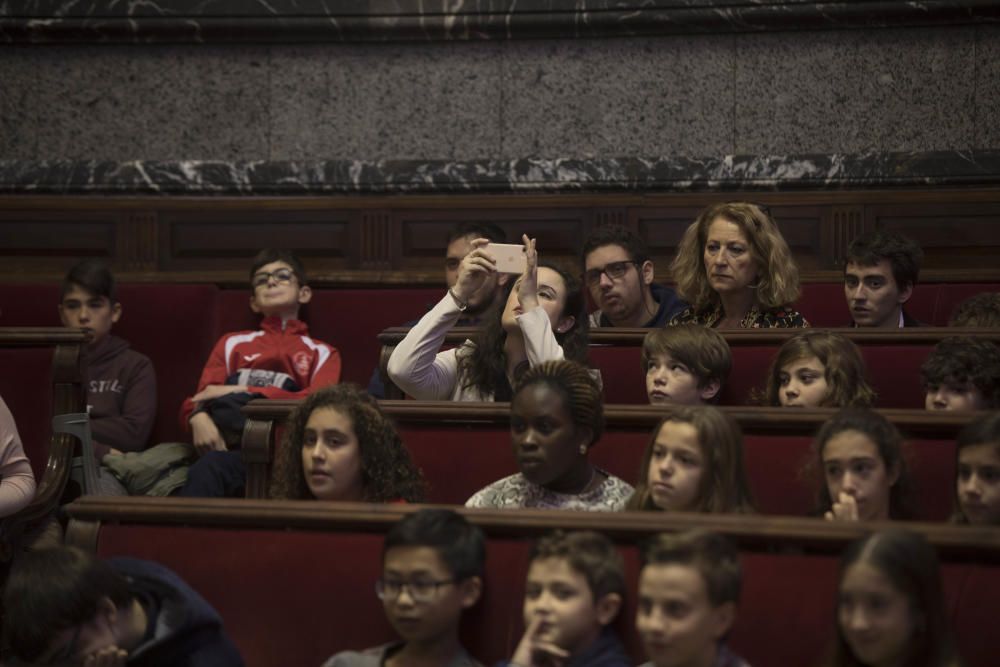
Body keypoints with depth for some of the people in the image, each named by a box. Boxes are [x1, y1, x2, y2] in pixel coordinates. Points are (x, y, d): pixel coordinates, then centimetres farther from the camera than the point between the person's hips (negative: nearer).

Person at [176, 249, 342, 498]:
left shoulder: (322, 353, 23)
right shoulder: (233, 343, 29)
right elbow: (202, 397, 17)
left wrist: (243, 392, -5)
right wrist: (198, 417, -10)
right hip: (228, 441, 2)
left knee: (213, 467, -37)